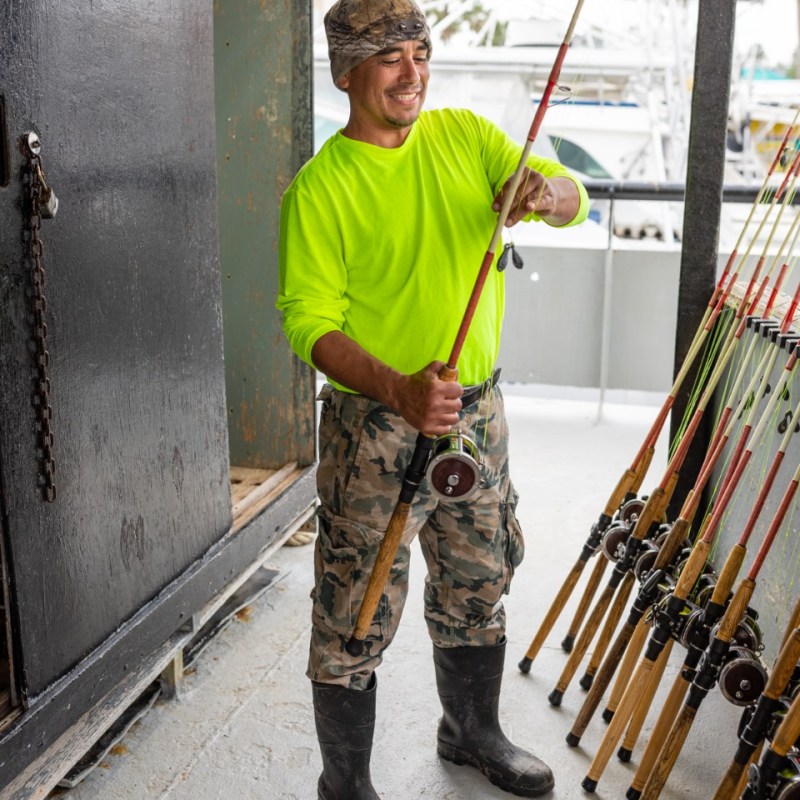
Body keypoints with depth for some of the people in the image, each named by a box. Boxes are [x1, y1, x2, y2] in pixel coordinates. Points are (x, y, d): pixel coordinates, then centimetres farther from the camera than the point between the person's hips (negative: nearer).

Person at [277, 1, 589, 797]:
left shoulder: (464, 135, 3)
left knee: (477, 589, 21)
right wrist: (399, 390, -33)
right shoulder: (319, 186, -12)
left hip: (477, 412, 5)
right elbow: (308, 320, -17)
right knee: (356, 618, 3)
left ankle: (473, 733, 46)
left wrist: (544, 193, -27)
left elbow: (573, 197, -2)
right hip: (374, 425, -5)